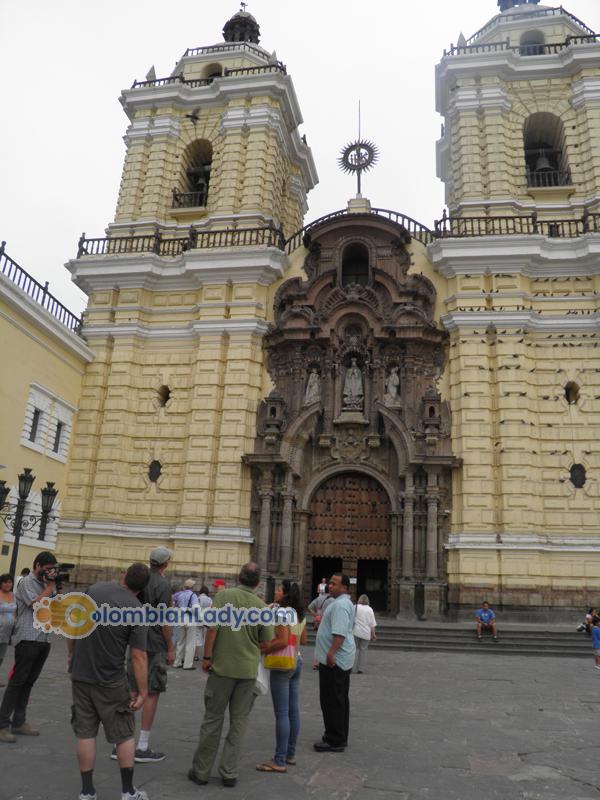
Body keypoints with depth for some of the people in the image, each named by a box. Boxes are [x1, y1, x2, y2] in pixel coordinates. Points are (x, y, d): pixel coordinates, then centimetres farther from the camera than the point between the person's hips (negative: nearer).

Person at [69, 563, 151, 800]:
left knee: (85, 733, 13)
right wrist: (142, 691, -8)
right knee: (124, 735, 12)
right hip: (110, 681, -3)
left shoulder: (94, 589, -5)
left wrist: (71, 654, 20)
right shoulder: (136, 610, -16)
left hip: (80, 675, 4)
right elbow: (138, 656, -17)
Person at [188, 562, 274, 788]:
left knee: (213, 719, 11)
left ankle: (201, 771, 20)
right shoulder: (261, 606, -3)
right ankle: (229, 772, 15)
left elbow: (212, 628, -15)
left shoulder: (224, 595, -9)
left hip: (222, 667, -1)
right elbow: (267, 642, 2)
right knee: (239, 722, 13)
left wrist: (207, 656, -5)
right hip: (248, 670, 1)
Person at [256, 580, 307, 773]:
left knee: (282, 713, -4)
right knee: (293, 710, 13)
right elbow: (303, 640, 17)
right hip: (297, 661, 9)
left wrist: (263, 650, -14)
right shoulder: (300, 615, 10)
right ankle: (290, 754, 23)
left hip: (282, 664, -9)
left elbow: (283, 641, -23)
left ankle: (279, 761, 2)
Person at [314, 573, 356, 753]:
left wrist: (331, 653, -31)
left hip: (334, 659, -11)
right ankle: (340, 737, 26)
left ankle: (335, 741, 3)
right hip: (342, 659, 11)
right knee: (340, 700, 17)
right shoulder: (345, 603, 16)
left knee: (332, 701, -3)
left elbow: (340, 632, -29)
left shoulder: (340, 605, -18)